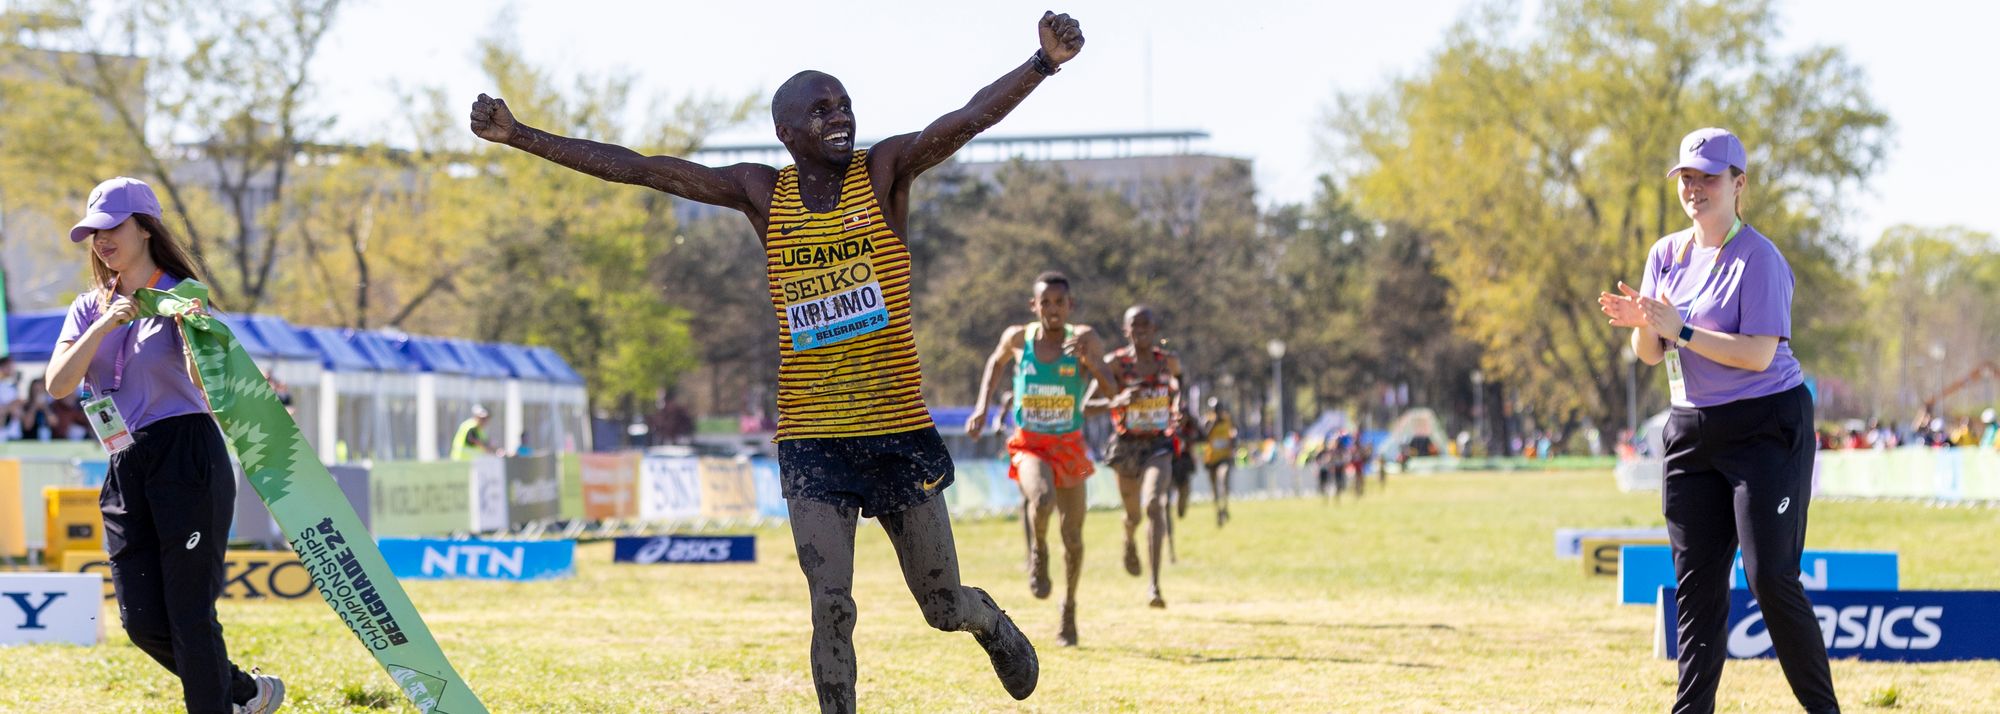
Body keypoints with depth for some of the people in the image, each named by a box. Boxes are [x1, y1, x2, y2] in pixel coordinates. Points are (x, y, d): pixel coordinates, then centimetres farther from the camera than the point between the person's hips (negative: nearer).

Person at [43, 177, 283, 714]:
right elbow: (58, 385, -1)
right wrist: (102, 328, -13)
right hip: (126, 469, 6)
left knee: (190, 613, -8)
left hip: (187, 458, -6)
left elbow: (202, 378, -17)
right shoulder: (90, 308, 14)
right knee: (142, 622, 2)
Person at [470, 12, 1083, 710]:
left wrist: (1044, 63, -39)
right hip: (811, 440, 1)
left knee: (944, 607, 11)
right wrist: (519, 136, -3)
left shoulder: (884, 171, -5)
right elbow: (634, 167, 1)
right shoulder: (761, 193, 1)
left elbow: (969, 119, -22)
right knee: (832, 610, -9)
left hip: (899, 430, -1)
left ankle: (990, 621, 46)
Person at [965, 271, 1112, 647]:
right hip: (1028, 446, -1)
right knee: (1043, 499, -33)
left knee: (1072, 538, 7)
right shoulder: (1017, 338, -5)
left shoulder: (1084, 339, -11)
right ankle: (1037, 551, 0)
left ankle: (1069, 608, 32)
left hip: (1069, 446, 1)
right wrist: (982, 405, 6)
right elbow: (996, 363, 17)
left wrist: (1089, 361, -38)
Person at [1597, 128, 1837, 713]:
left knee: (1771, 576, -12)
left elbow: (1759, 354, -19)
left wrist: (1680, 331, -23)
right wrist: (1640, 323, -13)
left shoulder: (1759, 258, -11)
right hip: (1691, 429, 6)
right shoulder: (1666, 254, 10)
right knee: (1697, 580, 5)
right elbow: (1651, 354, 8)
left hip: (1766, 425, -6)